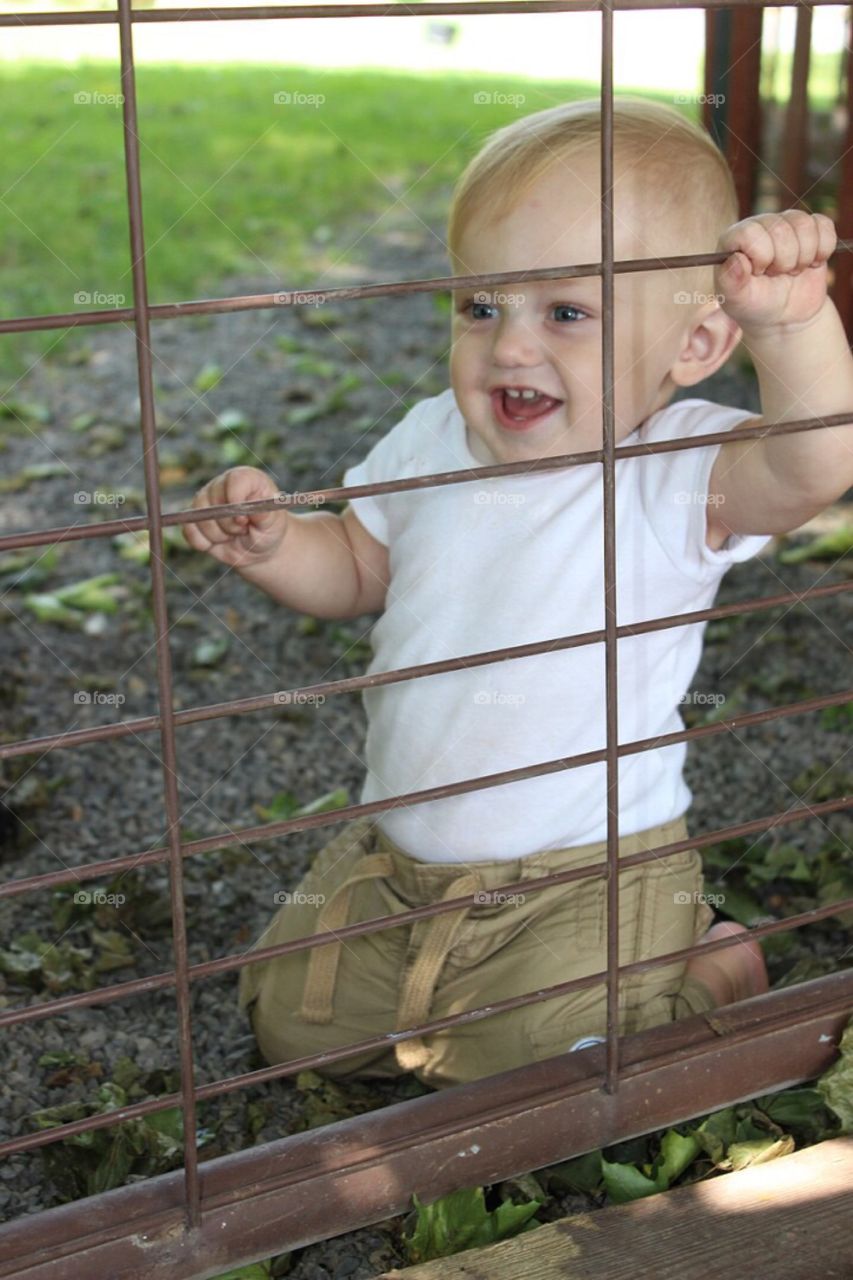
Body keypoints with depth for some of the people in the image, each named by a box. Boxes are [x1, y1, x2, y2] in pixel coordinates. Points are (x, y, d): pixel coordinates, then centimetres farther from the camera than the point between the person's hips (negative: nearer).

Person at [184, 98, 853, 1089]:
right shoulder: (432, 442, -1)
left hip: (592, 870, -5)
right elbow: (353, 568, 13)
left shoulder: (677, 472, -18)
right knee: (292, 1020, 7)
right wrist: (274, 543, -8)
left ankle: (705, 972, 13)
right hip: (398, 859, 6)